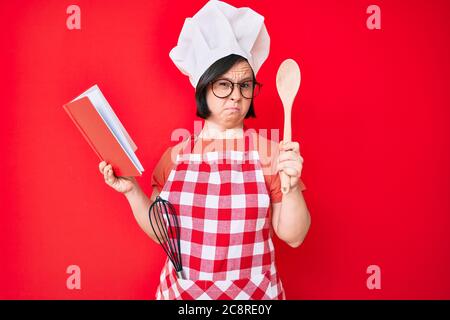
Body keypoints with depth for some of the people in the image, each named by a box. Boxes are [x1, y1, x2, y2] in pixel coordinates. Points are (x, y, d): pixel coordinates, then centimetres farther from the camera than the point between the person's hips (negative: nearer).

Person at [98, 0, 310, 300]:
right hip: (181, 289, 2)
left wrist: (291, 185, -22)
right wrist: (132, 191, -8)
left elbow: (293, 236, -8)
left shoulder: (271, 153, -10)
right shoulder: (175, 156, -3)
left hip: (251, 291, -1)